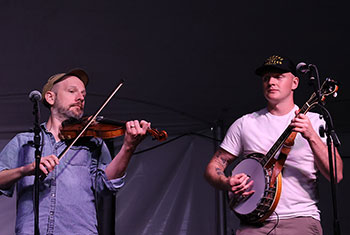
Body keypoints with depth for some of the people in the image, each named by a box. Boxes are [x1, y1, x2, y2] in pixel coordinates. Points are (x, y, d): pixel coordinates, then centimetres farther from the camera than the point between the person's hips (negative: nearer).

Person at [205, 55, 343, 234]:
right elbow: (213, 167, 14)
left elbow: (336, 175, -4)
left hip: (300, 219, 0)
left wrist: (311, 136, -17)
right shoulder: (245, 123, 12)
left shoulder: (314, 122, 7)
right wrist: (227, 184, -7)